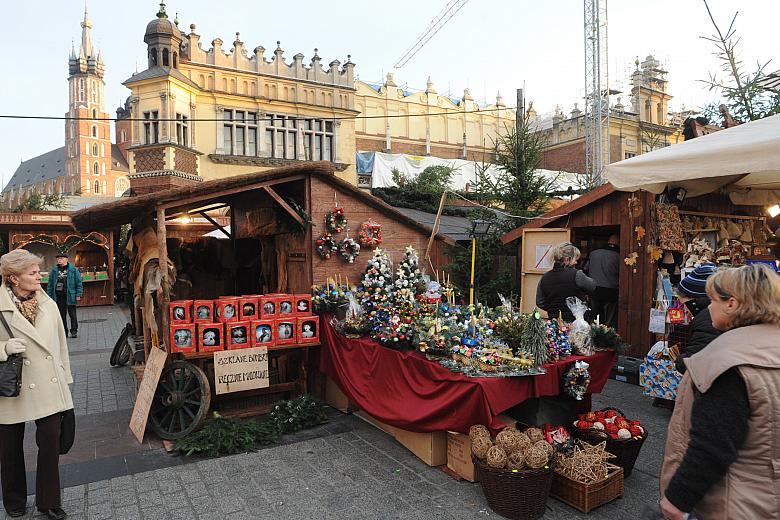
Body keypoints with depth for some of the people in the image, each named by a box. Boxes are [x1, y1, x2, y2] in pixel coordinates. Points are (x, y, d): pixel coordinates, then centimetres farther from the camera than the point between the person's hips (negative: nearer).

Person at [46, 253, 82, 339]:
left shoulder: (73, 270, -1)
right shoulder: (54, 271, 9)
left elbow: (79, 283, -2)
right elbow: (50, 285, 12)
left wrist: (78, 295, -7)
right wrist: (50, 296, 6)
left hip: (70, 296, -4)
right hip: (58, 297, 4)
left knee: (72, 315, 0)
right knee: (61, 315, 9)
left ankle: (74, 331, 9)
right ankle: (64, 331, 16)